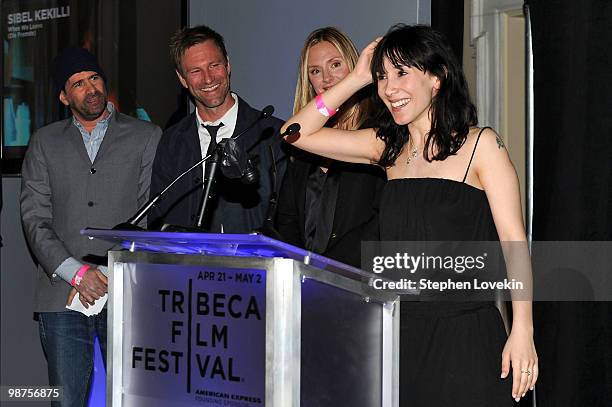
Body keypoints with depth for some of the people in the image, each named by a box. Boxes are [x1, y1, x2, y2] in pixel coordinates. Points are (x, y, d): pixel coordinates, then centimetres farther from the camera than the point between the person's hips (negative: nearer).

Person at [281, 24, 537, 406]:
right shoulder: (389, 147, 11)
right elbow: (298, 133, 11)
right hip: (401, 332, 5)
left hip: (463, 335, -5)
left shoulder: (480, 144, -4)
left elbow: (514, 242, -8)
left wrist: (522, 334, -15)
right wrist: (356, 79, 6)